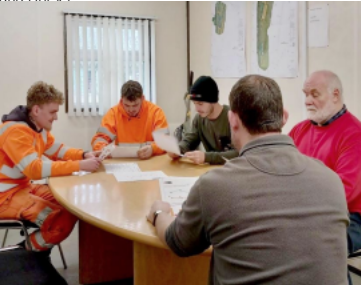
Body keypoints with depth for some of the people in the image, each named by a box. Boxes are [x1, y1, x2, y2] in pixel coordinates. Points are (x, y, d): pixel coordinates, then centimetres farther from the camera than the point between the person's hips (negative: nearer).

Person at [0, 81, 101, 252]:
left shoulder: (39, 127, 6)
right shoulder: (15, 131, -24)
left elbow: (58, 151, 15)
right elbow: (35, 169, -33)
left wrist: (84, 155, -6)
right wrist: (79, 165, -34)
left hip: (24, 186, 10)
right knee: (62, 221, -23)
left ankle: (34, 244, 17)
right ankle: (32, 250, 5)